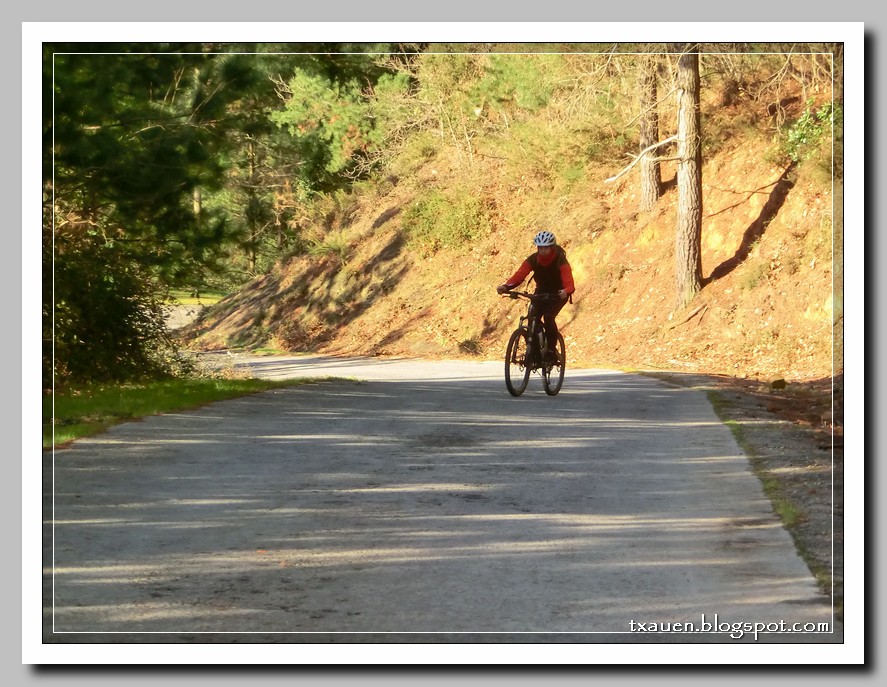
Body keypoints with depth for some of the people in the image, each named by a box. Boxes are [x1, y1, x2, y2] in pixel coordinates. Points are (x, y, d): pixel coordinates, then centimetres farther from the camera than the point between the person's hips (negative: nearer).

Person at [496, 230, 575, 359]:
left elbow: (569, 282, -37)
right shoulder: (533, 260, -16)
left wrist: (566, 291, -61)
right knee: (532, 316, -19)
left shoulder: (560, 261, -25)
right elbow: (519, 276, -27)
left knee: (548, 317, -26)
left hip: (558, 294, -4)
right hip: (541, 292, 4)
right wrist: (505, 287, -45)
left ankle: (551, 350, -13)